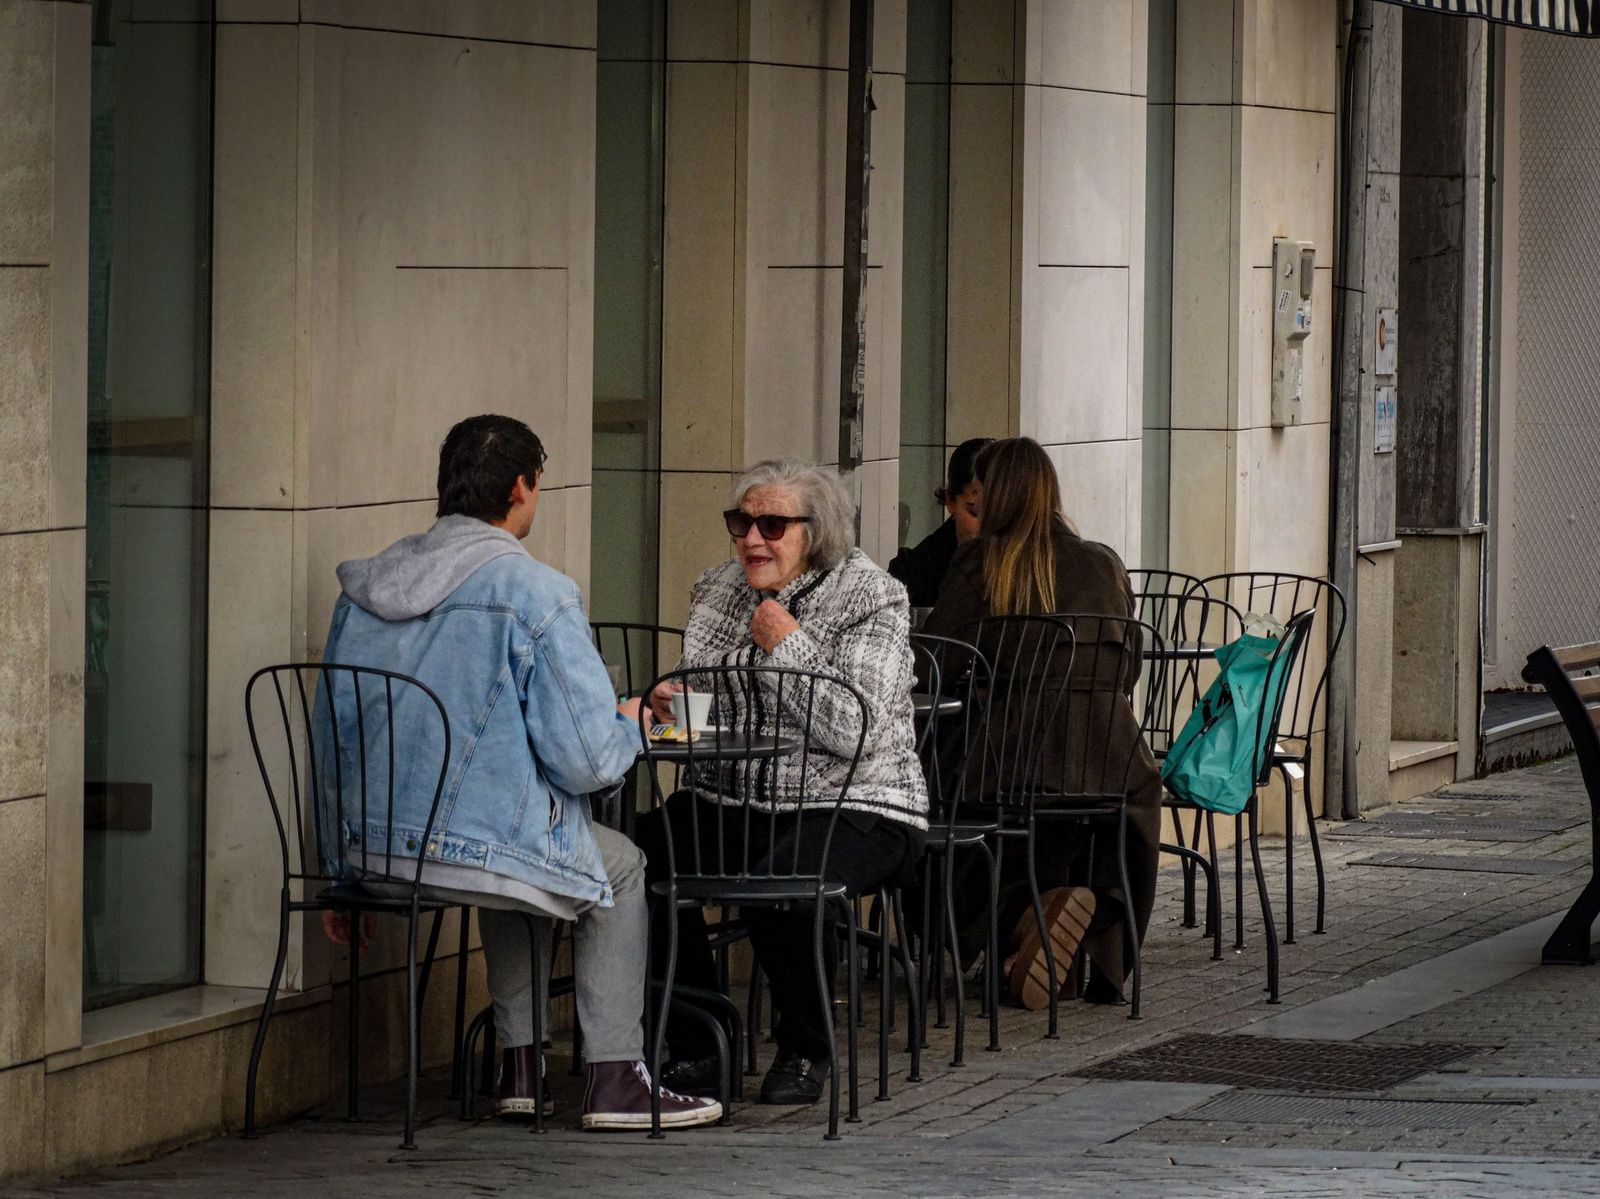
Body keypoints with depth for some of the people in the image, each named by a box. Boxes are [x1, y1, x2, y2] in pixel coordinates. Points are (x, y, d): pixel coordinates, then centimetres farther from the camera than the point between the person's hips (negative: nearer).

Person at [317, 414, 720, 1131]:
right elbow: (586, 761, -14)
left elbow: (333, 739, 15)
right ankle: (615, 1080, 22)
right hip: (481, 846, -7)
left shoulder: (363, 587, 8)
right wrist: (631, 722, 11)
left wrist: (343, 881, 25)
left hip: (371, 849, 7)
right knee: (620, 866, 24)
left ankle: (519, 1066, 32)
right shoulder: (539, 596, -13)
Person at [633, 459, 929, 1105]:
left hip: (853, 808, -6)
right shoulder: (716, 592, 13)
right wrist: (669, 704, -5)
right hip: (734, 802, 6)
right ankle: (696, 1046, -7)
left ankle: (804, 1052, -8)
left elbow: (855, 731, -18)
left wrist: (788, 646, -14)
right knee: (640, 855, -22)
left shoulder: (870, 597, -6)